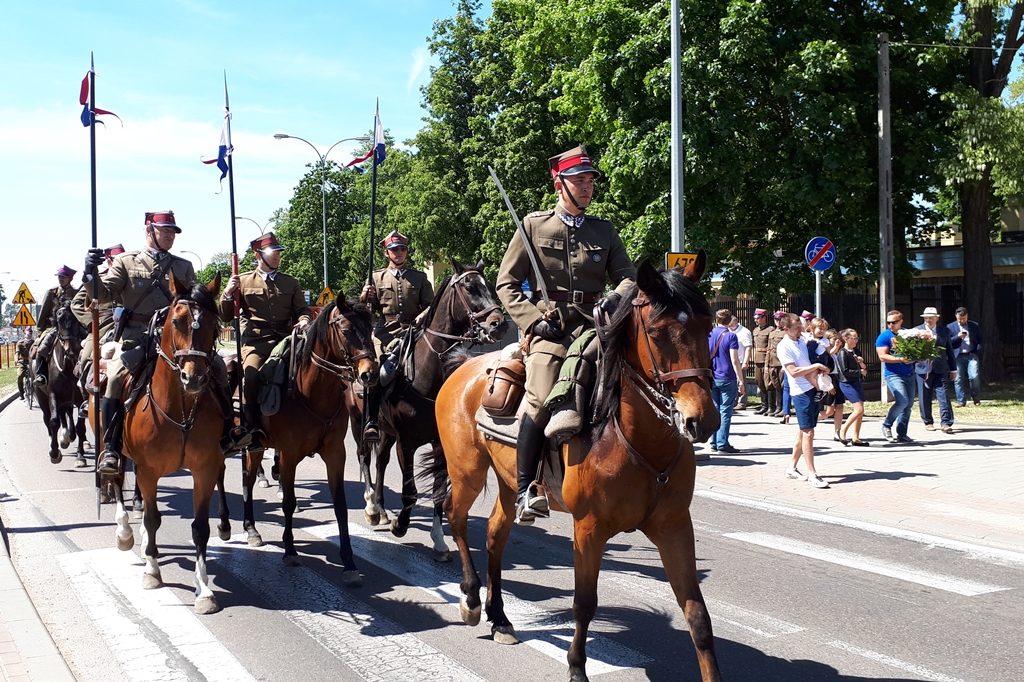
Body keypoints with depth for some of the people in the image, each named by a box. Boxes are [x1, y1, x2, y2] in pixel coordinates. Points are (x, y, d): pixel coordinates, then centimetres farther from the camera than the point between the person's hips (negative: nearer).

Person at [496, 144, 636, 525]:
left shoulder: (605, 231, 16)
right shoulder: (534, 225, 8)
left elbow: (627, 276, 12)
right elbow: (506, 284, 6)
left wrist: (616, 297, -12)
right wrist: (534, 319, -9)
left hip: (595, 326, 4)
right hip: (551, 327, -4)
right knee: (542, 400, -24)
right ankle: (525, 489, -15)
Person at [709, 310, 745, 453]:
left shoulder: (708, 335, 5)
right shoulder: (731, 336, -9)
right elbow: (734, 361, -14)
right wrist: (740, 380, -10)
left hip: (712, 379, 5)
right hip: (727, 379, -5)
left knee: (715, 410, 12)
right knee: (725, 411, -1)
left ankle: (714, 442, 13)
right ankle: (722, 443, -3)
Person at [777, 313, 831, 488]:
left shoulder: (803, 339, 12)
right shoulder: (784, 347, -11)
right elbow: (794, 372, -19)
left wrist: (822, 369, 6)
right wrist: (815, 366, -16)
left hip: (813, 389, 8)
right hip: (801, 392, -8)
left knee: (804, 431, 13)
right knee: (808, 433, -8)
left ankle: (792, 467, 22)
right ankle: (812, 475, -6)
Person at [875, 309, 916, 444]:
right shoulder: (884, 337, -5)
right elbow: (883, 356, -13)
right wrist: (901, 359, -23)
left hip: (909, 374, 6)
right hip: (893, 374, -6)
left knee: (909, 404, 6)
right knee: (902, 401, -19)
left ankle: (902, 434, 15)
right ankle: (886, 425, 2)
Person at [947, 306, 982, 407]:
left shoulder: (975, 326, 11)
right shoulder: (950, 327, 8)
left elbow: (980, 340, 13)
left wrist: (976, 352, -1)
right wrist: (958, 337, -13)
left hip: (972, 355, 0)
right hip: (958, 356, 0)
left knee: (974, 377, -12)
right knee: (958, 379, -4)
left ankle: (976, 398, 9)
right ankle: (961, 401, 3)